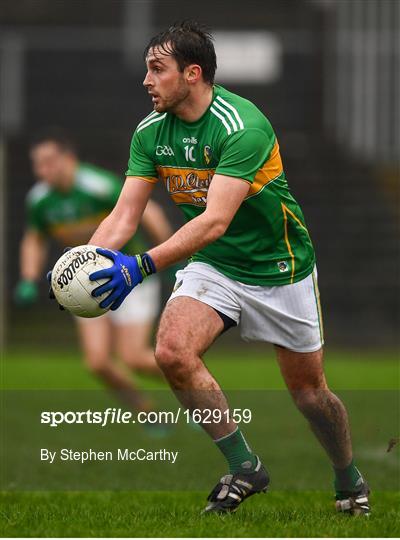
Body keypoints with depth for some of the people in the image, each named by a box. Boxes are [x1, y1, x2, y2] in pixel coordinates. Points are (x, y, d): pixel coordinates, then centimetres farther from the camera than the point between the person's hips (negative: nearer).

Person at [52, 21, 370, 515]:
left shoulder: (241, 126, -28)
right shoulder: (150, 132, -7)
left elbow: (215, 220, -36)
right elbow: (124, 216, -8)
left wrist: (143, 266, -45)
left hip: (278, 266, -4)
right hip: (212, 266, 5)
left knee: (308, 390, 5)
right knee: (172, 351, -23)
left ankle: (350, 481, 34)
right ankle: (244, 468, -8)